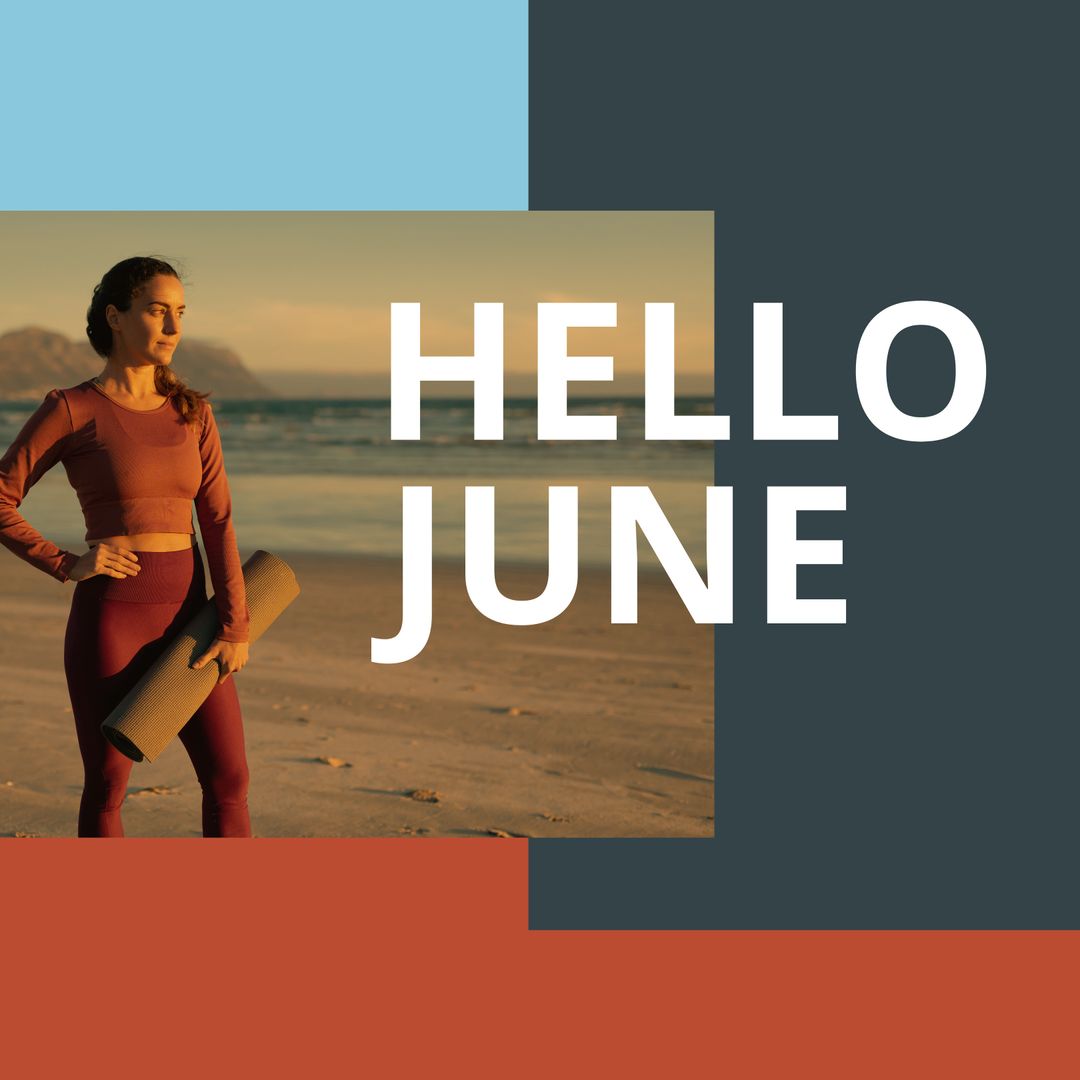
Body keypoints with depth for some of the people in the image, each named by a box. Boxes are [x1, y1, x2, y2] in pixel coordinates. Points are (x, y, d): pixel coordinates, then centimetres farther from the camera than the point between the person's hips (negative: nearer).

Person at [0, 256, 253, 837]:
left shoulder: (193, 412, 7)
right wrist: (68, 566, -11)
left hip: (186, 618, 4)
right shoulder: (69, 409, -5)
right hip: (109, 619, -4)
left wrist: (235, 628, -6)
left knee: (228, 778, 1)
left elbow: (218, 521, 1)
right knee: (107, 786, 5)